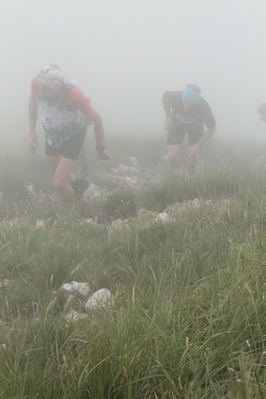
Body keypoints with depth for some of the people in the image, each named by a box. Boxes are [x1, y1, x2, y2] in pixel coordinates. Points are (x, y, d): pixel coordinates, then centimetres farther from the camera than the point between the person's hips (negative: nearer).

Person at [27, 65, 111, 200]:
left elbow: (96, 119, -24)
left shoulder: (72, 94, -40)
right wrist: (32, 132, -3)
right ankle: (77, 184, 58)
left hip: (72, 135, -5)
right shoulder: (37, 83, -28)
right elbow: (32, 100, -2)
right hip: (51, 133, 5)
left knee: (59, 182, -9)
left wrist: (101, 148, -11)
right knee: (55, 173, 23)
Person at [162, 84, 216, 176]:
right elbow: (164, 96, -10)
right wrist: (168, 117, -15)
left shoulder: (203, 106, -38)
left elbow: (212, 128, -22)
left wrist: (197, 146, -29)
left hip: (196, 125, 0)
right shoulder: (175, 97, -38)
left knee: (193, 155, -11)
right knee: (172, 155, -14)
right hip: (177, 123, 0)